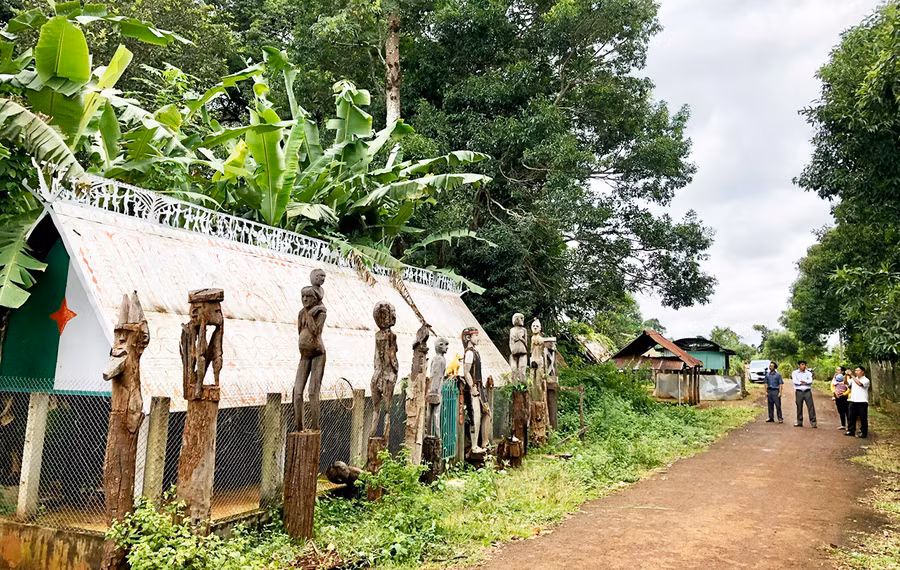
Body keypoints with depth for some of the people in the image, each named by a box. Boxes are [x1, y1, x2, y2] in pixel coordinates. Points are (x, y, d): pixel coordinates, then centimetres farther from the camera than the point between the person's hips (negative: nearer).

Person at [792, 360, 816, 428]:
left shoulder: (808, 373, 8)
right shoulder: (795, 373, 6)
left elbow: (810, 381, -8)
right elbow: (795, 381, -8)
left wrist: (801, 381, -15)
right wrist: (805, 382, -8)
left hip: (807, 391, 0)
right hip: (799, 391, 0)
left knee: (811, 406, -4)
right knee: (799, 407, 5)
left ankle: (813, 422, -2)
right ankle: (799, 422, 13)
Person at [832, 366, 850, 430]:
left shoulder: (845, 377, -12)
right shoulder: (835, 378, 7)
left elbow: (849, 388, -14)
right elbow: (832, 386, 12)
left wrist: (844, 394, -16)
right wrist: (834, 393, -1)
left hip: (844, 397, -6)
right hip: (837, 397, 6)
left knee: (846, 411, -3)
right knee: (840, 411, 12)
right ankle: (843, 425, 20)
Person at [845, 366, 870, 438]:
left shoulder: (866, 380, -4)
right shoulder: (854, 379, 13)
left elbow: (859, 383, -22)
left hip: (862, 402, -5)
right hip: (853, 401, 6)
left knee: (863, 418, 1)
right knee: (851, 416, 7)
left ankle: (863, 432, 9)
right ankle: (851, 431, 15)